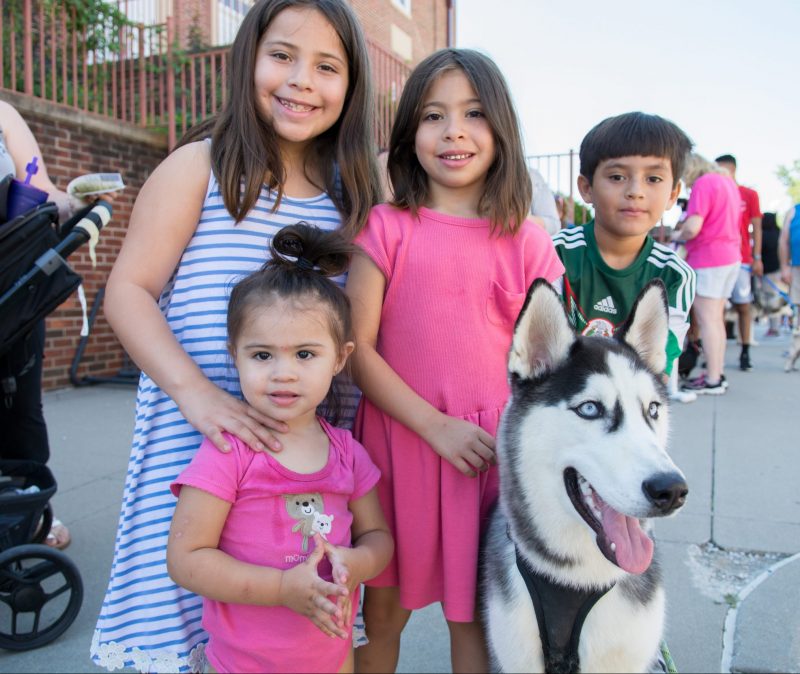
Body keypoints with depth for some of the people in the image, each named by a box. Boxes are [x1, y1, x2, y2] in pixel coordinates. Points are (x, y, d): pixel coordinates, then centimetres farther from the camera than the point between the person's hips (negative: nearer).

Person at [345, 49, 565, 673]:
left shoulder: (527, 242, 2)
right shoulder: (386, 228, -1)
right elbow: (357, 348, -6)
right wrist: (436, 426, -14)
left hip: (494, 453, 1)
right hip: (397, 441, 0)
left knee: (476, 618, 13)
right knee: (382, 607, 14)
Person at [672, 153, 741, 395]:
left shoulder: (703, 185, -13)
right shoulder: (728, 182, 16)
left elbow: (692, 228, -21)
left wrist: (677, 235, -2)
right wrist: (686, 226, 14)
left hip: (707, 259, -9)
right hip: (731, 256, 9)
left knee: (706, 320, -5)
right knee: (716, 318, 15)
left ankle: (712, 381, -3)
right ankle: (718, 374, 20)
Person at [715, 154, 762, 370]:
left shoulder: (749, 195, 4)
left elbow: (756, 228, 4)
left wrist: (757, 258, -3)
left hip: (741, 260, -2)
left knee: (743, 306, 1)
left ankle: (745, 352, 7)